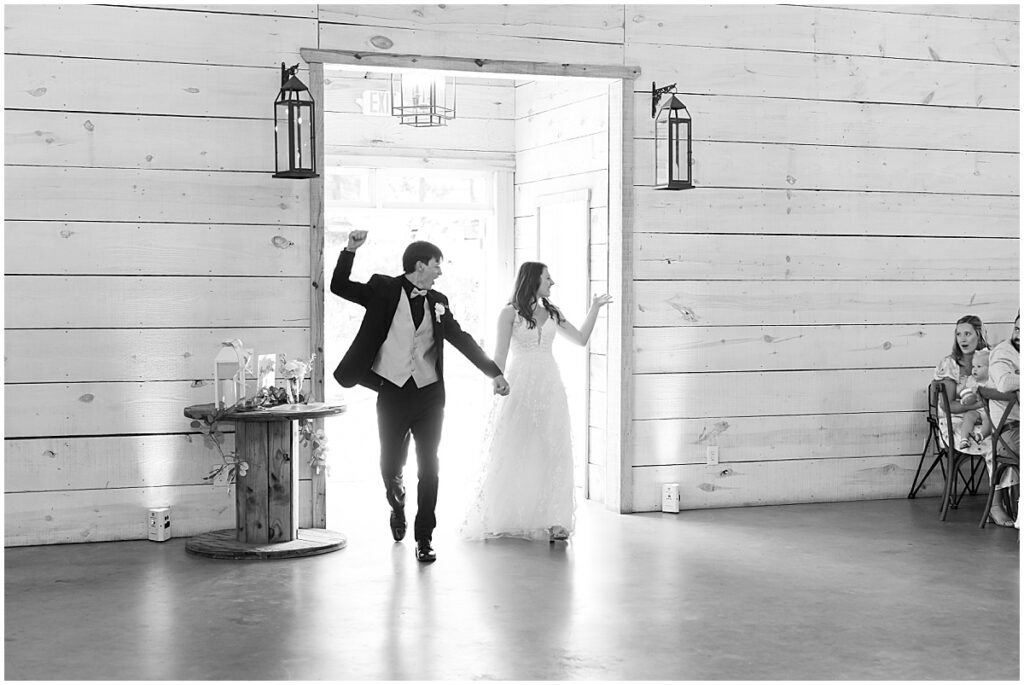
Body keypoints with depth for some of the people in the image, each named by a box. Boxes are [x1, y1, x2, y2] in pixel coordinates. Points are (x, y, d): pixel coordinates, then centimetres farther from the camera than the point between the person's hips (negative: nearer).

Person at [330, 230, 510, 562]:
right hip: (392, 394, -2)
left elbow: (461, 339, 12)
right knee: (390, 467, 7)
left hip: (429, 396, 2)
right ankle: (397, 506, 41)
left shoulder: (437, 302, 8)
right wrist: (350, 251, -16)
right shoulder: (384, 289, 0)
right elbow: (339, 287, -3)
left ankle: (424, 539, 11)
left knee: (428, 469, 1)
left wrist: (495, 372, 7)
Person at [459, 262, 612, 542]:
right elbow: (500, 354, -3)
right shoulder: (510, 313, -1)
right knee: (514, 454, 0)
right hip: (520, 387, -4)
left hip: (549, 387, 4)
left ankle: (549, 519, 5)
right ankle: (505, 520, 9)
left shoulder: (552, 313, 11)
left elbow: (581, 339, 15)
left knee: (550, 453, 1)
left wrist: (595, 307, 10)